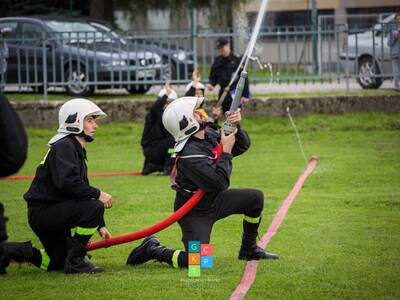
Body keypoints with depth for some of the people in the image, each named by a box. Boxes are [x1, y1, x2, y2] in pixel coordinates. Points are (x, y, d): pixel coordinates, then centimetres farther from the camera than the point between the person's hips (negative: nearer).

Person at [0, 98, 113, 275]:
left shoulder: (76, 150, 19)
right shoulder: (64, 146, -14)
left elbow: (79, 190, 21)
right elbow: (67, 182, -30)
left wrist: (100, 226, 17)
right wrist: (98, 194, -23)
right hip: (42, 212, -11)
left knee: (56, 264, 16)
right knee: (95, 207, -26)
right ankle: (75, 262, -17)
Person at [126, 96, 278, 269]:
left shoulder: (209, 134, -3)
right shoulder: (189, 155, -31)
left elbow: (242, 146, 8)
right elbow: (220, 183, -31)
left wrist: (235, 127, -12)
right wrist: (226, 151, -23)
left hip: (214, 200, 9)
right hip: (195, 213, -9)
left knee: (255, 198, 5)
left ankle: (249, 250, 21)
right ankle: (153, 250, 4)